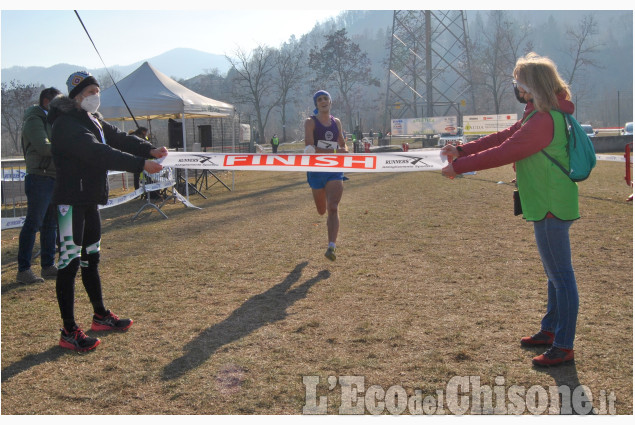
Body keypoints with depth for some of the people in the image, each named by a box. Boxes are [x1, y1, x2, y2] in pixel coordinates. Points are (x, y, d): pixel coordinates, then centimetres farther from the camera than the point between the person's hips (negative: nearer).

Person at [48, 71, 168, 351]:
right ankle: (69, 332, 1)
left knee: (91, 259, 19)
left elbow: (118, 138, 10)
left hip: (89, 201, 10)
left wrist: (150, 150, -7)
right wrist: (140, 164, -31)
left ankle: (101, 317, 33)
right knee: (69, 264, -6)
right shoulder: (67, 124, -19)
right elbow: (99, 154, -29)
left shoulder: (93, 120, 14)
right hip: (71, 202, -10)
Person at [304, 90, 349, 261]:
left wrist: (345, 150, 0)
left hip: (335, 169, 2)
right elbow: (310, 147, -15)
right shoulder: (310, 122, -2)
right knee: (322, 211, 10)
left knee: (333, 208, -14)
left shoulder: (336, 122, 11)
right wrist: (335, 151, -22)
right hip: (316, 169, -2)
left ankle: (331, 247, -17)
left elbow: (342, 143, 25)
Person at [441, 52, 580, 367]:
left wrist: (458, 166, -16)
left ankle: (563, 346, 5)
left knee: (561, 275, -3)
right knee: (554, 273, 20)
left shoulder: (543, 121, -21)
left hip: (551, 206, -11)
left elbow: (502, 153, -23)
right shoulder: (539, 116, 13)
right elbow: (503, 137, 13)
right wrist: (461, 150, 7)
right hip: (548, 204, 11)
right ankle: (551, 329, 33)